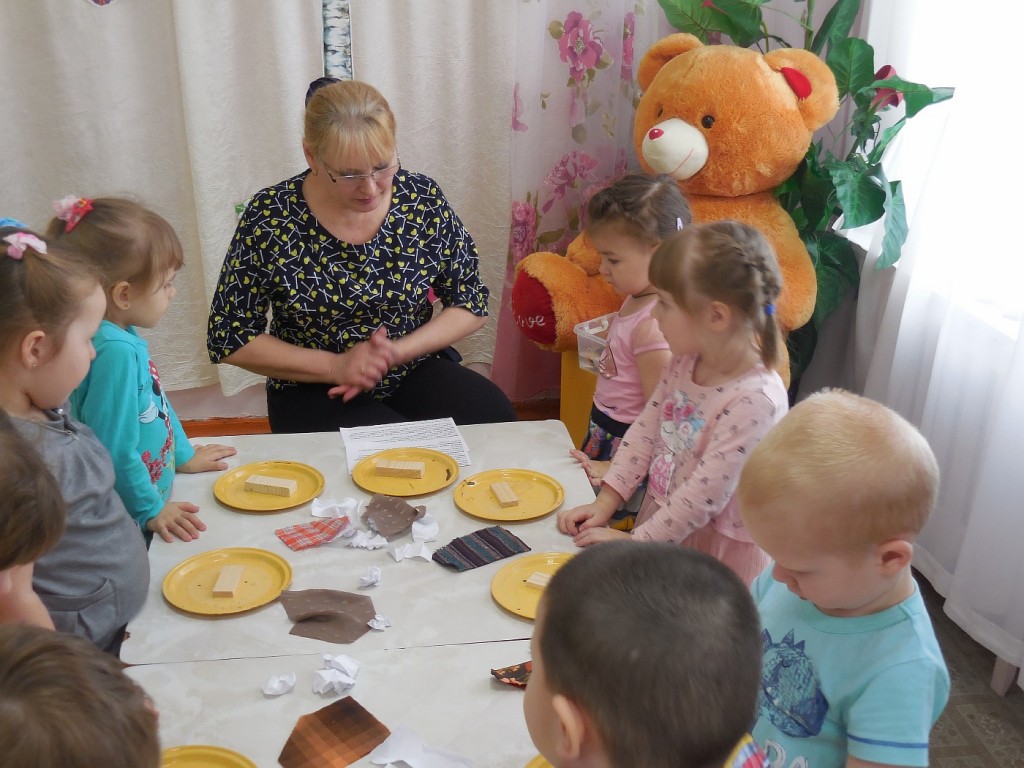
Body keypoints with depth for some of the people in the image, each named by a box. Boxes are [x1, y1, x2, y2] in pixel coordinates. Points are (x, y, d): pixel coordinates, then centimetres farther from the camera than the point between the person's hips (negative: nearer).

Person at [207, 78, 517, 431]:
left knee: (494, 416, -23)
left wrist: (398, 351, -15)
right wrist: (336, 366, -17)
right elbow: (230, 336, -6)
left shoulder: (423, 199, -7)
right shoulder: (270, 216, -13)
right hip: (314, 392, -3)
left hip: (416, 373, 3)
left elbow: (471, 303, 1)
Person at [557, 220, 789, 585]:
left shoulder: (756, 400, -28)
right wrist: (605, 503, -1)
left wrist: (633, 542, -17)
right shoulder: (686, 360, -4)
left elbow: (704, 496, -25)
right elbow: (645, 430, 4)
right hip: (661, 521, 7)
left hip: (716, 548, -7)